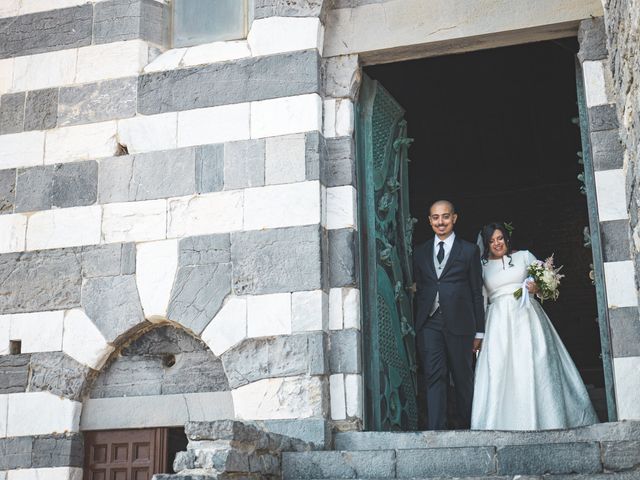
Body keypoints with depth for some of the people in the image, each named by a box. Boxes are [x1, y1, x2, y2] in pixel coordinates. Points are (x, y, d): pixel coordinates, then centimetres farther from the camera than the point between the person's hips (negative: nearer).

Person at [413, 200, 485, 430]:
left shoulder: (469, 251, 7)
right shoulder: (420, 252, 15)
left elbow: (477, 293, 5)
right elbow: (419, 290, 14)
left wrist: (478, 331, 1)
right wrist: (415, 328, 7)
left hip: (458, 322, -2)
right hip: (429, 323, 2)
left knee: (463, 378, 5)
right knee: (434, 377, -5)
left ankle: (469, 426, 17)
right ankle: (435, 430, -8)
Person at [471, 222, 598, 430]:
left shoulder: (524, 256, 13)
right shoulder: (482, 265, 13)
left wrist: (537, 287, -10)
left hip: (526, 315, 0)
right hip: (499, 320, 0)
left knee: (535, 365, -6)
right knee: (498, 370, -10)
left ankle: (546, 419, 0)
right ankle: (502, 423, -9)